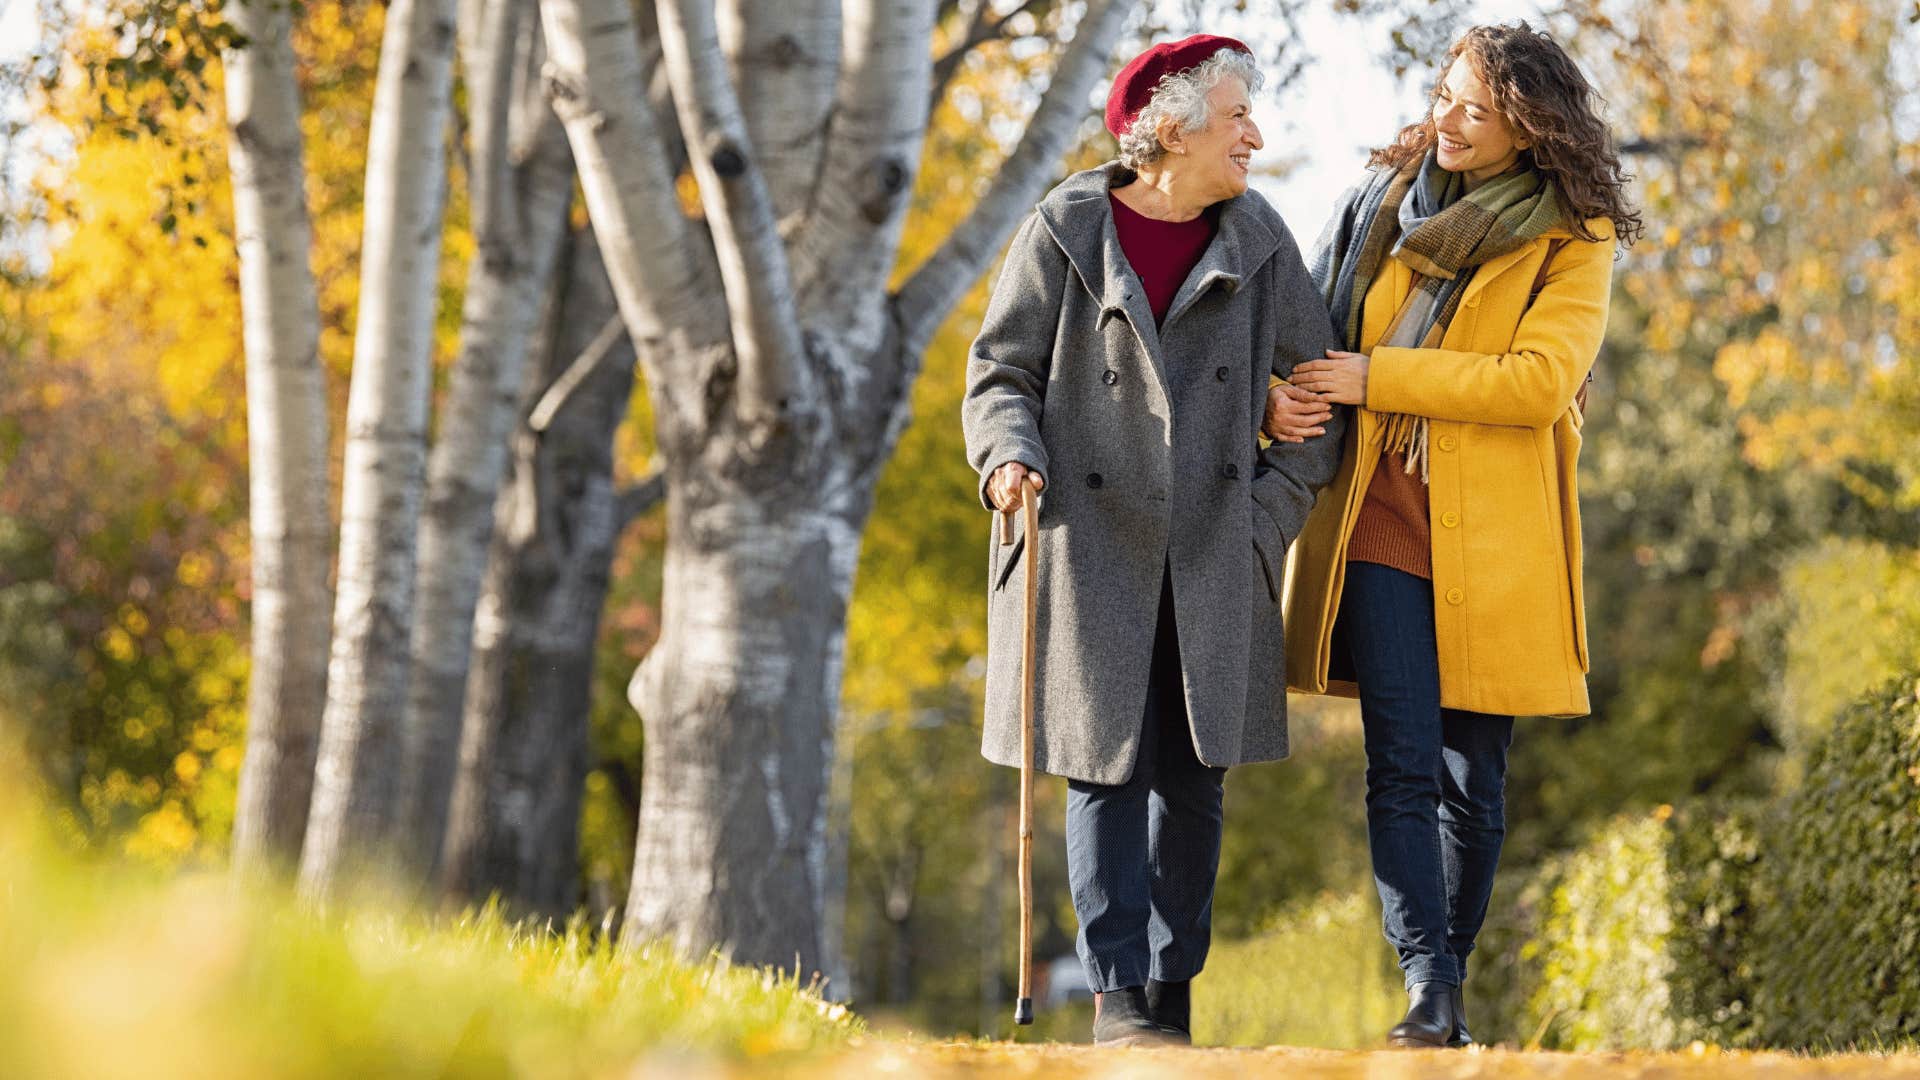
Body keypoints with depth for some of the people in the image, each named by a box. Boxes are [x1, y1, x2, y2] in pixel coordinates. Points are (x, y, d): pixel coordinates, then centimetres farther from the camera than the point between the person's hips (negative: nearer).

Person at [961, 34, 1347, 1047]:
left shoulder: (1258, 243, 7)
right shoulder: (1065, 233, -2)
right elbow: (1000, 373, 2)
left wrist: (1275, 507, 2)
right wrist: (1010, 458, -18)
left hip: (1211, 560, 3)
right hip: (1091, 548, -3)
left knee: (1193, 777, 3)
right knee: (1107, 770, -5)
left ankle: (1172, 993, 13)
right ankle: (1118, 996, -1)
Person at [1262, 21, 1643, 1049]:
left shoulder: (1573, 240, 1)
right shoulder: (1383, 196, 12)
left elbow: (1537, 380, -13)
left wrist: (1376, 377, -14)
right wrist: (1281, 395, -5)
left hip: (1492, 537, -1)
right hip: (1380, 522, 2)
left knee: (1472, 775, 3)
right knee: (1402, 762, -11)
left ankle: (1449, 979, 17)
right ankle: (1426, 985, -16)